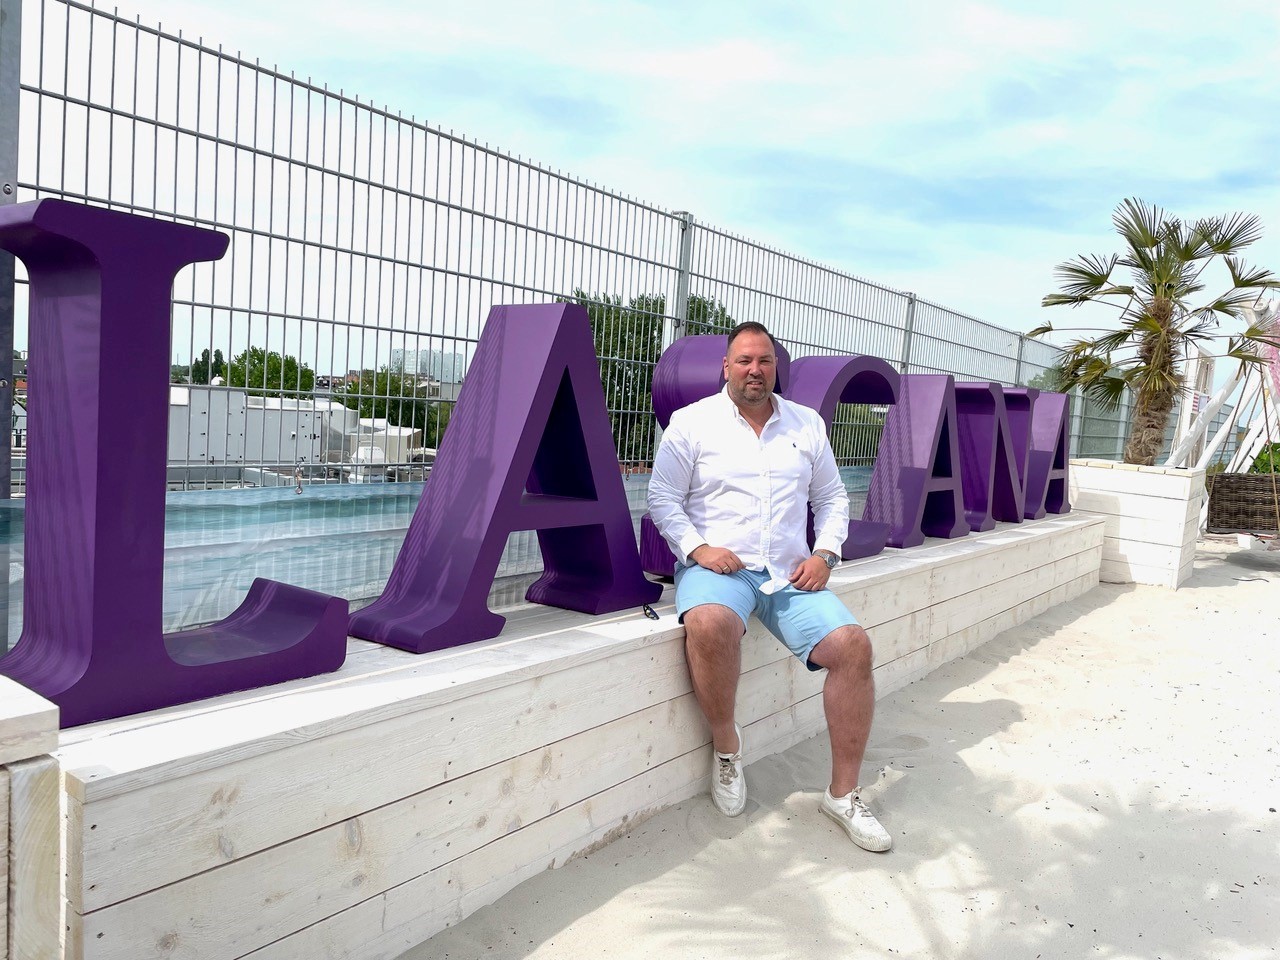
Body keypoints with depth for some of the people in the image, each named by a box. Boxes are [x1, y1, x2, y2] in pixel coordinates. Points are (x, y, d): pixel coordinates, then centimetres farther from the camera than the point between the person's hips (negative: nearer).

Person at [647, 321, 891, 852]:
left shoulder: (807, 424, 16)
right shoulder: (692, 421, 5)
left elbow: (832, 498, 19)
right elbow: (663, 496, 1)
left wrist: (825, 554, 3)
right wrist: (698, 548, -14)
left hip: (791, 573, 4)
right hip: (717, 567, -3)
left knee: (852, 645, -19)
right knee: (710, 623, -38)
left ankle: (843, 793, -3)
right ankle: (726, 745, -9)